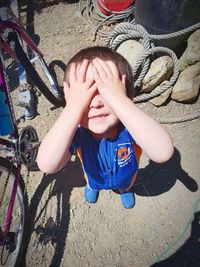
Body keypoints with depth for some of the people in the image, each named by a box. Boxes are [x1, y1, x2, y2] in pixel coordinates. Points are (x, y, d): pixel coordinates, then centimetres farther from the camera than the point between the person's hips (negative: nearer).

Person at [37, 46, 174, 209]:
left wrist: (120, 100, -64)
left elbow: (163, 153, -62)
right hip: (96, 179, 1)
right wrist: (74, 106, -59)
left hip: (125, 177, 0)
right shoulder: (76, 131, -39)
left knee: (126, 186, 33)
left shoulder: (130, 124, -42)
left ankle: (125, 189, 68)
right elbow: (47, 165, -55)